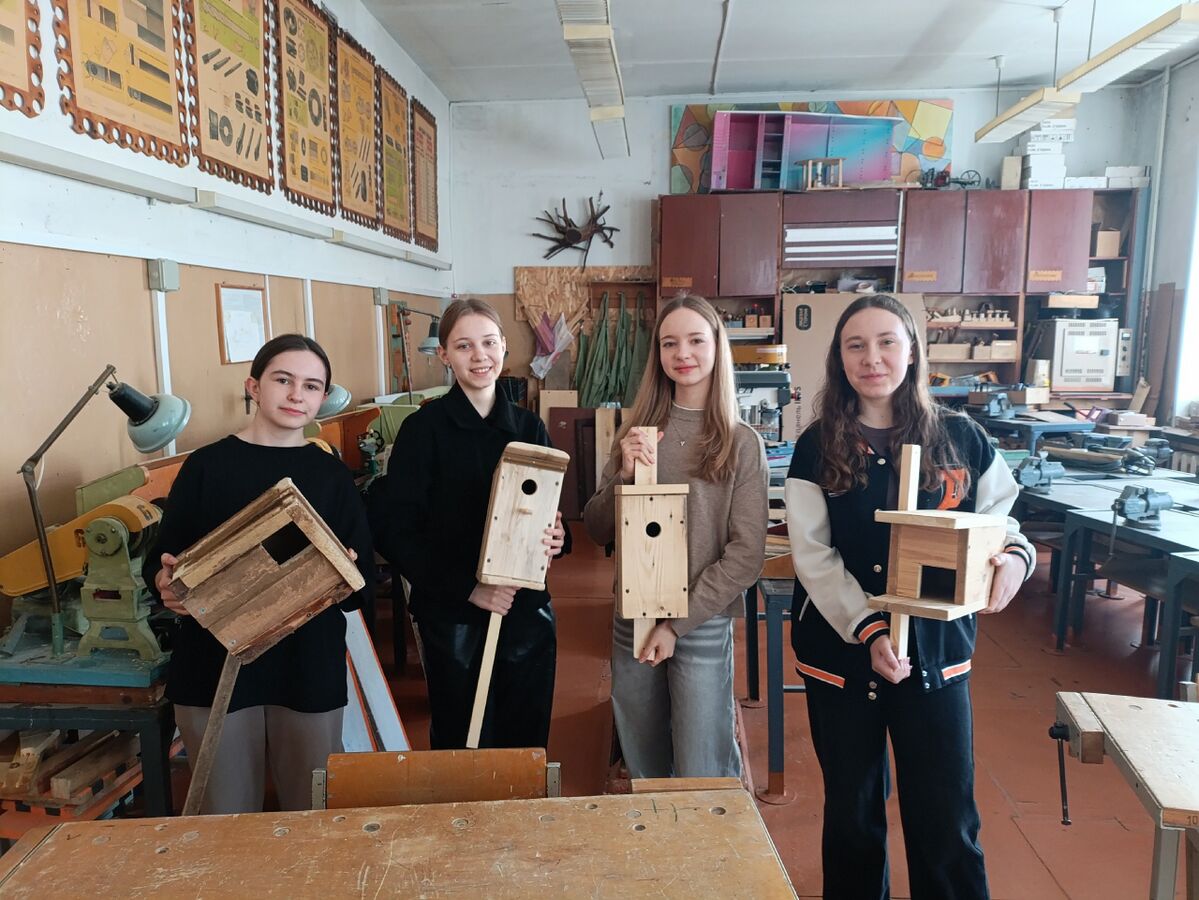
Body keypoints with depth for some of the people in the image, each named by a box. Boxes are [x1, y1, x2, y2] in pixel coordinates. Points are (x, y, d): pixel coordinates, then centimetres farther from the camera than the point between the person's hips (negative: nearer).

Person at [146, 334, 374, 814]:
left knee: (314, 813, 11)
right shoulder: (207, 465, 1)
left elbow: (365, 581, 2)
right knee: (227, 816, 10)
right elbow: (160, 559, 3)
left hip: (310, 668, 1)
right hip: (214, 666, 0)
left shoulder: (333, 475, 3)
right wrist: (167, 583, -18)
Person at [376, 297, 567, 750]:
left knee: (525, 745, 15)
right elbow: (394, 533, -11)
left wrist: (556, 538, -12)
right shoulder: (424, 428, -8)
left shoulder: (529, 427, 4)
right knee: (462, 747, 10)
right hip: (453, 619, -3)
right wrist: (468, 588, -17)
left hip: (526, 612, 4)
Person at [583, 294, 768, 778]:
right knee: (644, 771, 19)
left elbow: (746, 555, -9)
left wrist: (679, 623, -13)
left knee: (700, 780, 5)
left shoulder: (742, 443, -6)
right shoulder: (637, 432, 3)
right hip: (632, 620, 3)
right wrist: (625, 476, -13)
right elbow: (597, 531, 5)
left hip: (703, 626, -3)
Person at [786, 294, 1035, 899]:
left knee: (948, 825, 9)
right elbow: (814, 558, -9)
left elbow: (997, 523, 7)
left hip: (936, 653, 0)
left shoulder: (960, 439, -2)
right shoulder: (817, 447, -5)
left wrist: (1014, 556, -16)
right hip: (840, 653, 0)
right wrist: (868, 630, -21)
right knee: (852, 813, 17)